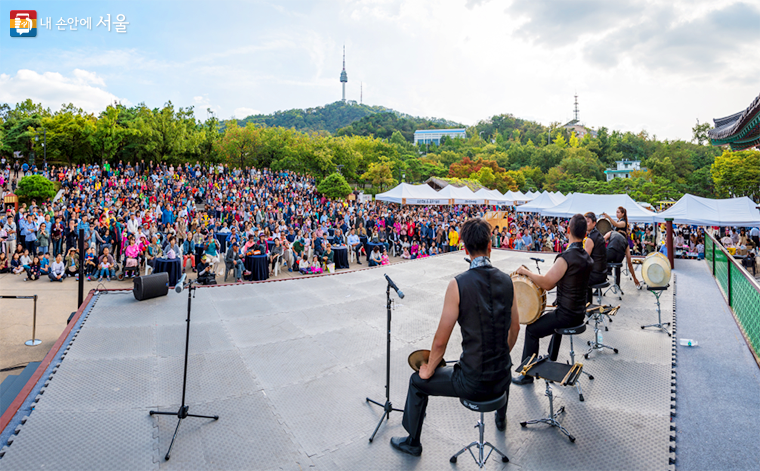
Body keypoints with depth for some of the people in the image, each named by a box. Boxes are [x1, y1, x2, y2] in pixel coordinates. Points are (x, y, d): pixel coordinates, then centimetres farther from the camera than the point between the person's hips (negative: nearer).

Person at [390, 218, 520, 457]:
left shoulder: (458, 284, -20)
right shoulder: (507, 280, -4)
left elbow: (441, 341, -15)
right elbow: (514, 328, 10)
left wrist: (429, 370, 3)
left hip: (473, 383, -5)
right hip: (502, 379, 6)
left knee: (418, 381, 18)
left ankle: (412, 442, 36)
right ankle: (501, 418, 66)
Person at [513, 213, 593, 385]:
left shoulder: (566, 258, -24)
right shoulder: (588, 258, 4)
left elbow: (547, 283, -26)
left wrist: (526, 272, -14)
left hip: (566, 316, -9)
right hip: (580, 314, 9)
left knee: (532, 330, 4)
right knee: (556, 320, 35)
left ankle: (527, 374, 12)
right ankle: (551, 362, 45)